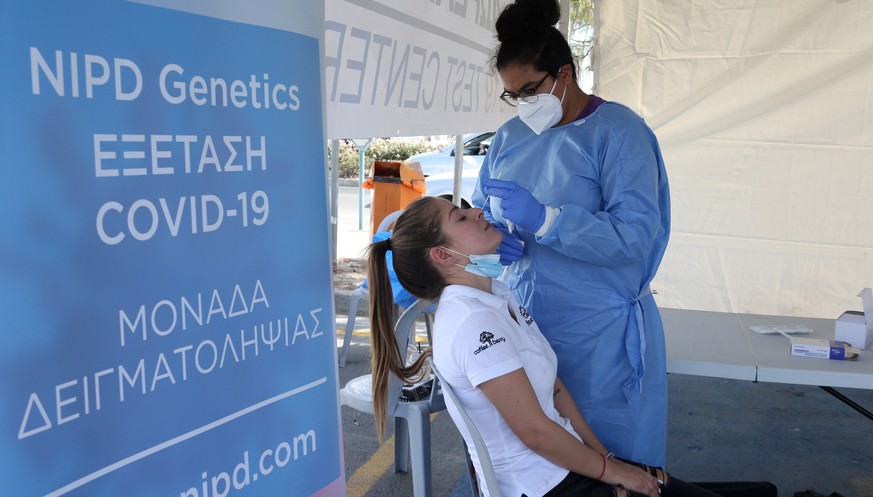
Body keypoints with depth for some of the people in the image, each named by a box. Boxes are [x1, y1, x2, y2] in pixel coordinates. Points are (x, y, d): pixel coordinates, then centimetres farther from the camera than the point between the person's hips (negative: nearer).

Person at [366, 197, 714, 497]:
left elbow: (554, 388, 8)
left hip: (565, 463, 8)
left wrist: (605, 456, 4)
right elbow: (535, 431, -21)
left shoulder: (497, 295, 4)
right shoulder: (472, 322, -24)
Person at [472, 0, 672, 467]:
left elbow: (635, 235, -20)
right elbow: (478, 213, 15)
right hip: (524, 323, 5)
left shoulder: (618, 131, -10)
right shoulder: (509, 137, 8)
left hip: (600, 337, -5)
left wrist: (542, 219, -29)